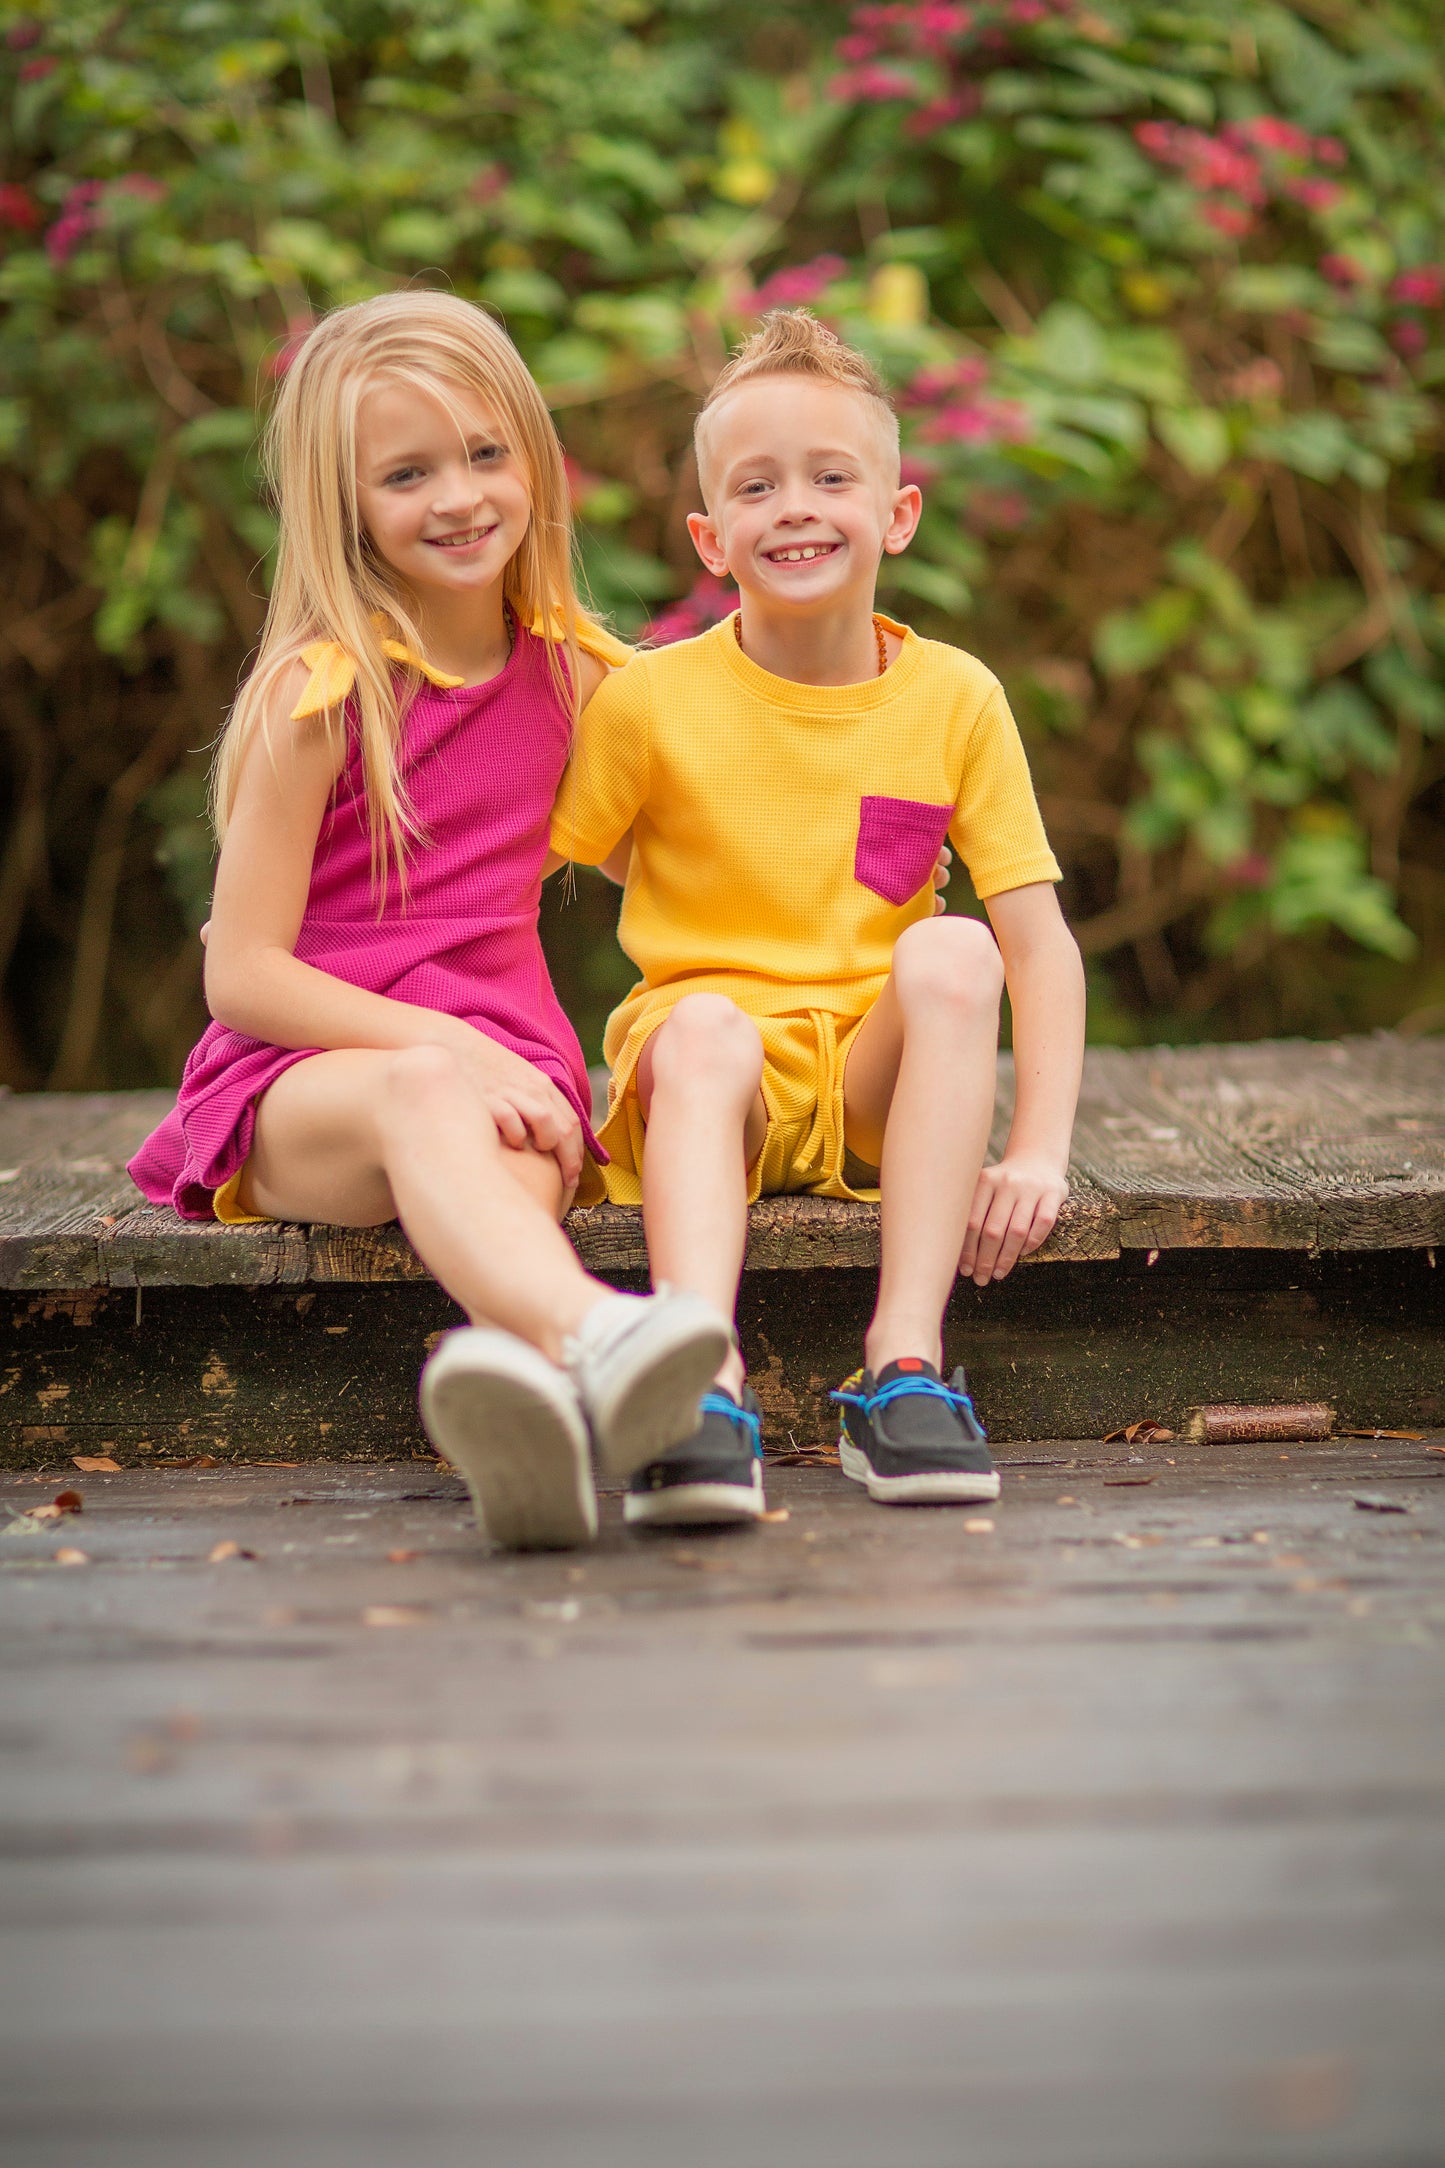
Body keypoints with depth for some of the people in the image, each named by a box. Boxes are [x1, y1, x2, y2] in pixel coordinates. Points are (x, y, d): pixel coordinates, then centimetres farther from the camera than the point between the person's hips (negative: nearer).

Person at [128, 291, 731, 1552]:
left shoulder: (573, 674, 12)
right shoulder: (318, 693, -4)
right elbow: (241, 972, -7)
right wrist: (440, 1045, -17)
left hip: (503, 1070, 4)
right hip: (302, 1079, -4)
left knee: (514, 1166, -35)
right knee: (420, 1092, -41)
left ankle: (535, 1402, -68)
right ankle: (599, 1337, -71)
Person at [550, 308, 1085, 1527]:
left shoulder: (955, 700, 1)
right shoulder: (651, 703, -3)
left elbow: (1041, 944, -4)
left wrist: (1038, 1154, -16)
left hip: (876, 1078, 2)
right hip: (710, 1064, -1)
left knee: (950, 953, -29)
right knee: (708, 1026, -35)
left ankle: (904, 1369, -34)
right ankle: (706, 1386, -51)